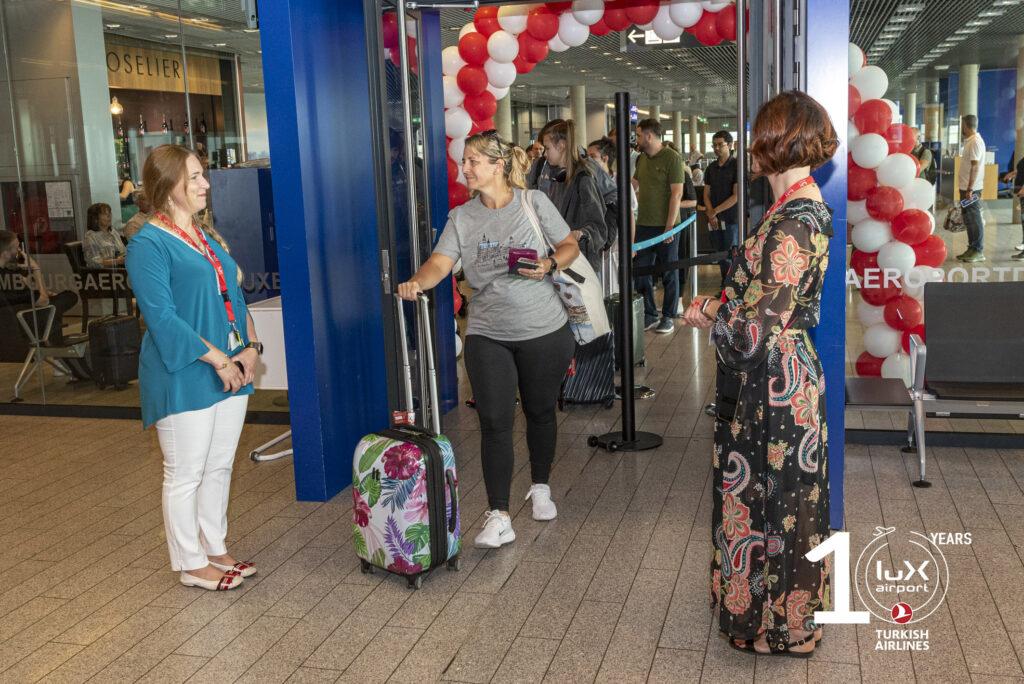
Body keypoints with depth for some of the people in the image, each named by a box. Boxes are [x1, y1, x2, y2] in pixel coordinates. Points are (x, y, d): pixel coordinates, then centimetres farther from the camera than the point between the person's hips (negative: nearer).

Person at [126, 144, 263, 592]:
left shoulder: (208, 237, 14)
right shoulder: (148, 245, -12)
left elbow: (234, 297, 16)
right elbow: (163, 318, -18)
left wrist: (250, 347, 0)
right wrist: (218, 359, -18)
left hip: (230, 372, 8)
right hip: (183, 378, -8)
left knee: (219, 467, 16)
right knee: (185, 474, 4)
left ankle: (215, 550, 30)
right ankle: (191, 564, 18)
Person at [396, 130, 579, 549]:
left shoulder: (534, 203, -4)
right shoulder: (461, 218, 2)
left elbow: (570, 245, 3)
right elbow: (440, 263, -11)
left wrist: (550, 264, -18)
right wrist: (417, 282, -32)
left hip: (544, 331, -1)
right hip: (487, 336, 1)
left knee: (540, 412, 16)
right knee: (495, 422, -5)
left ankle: (541, 488, 39)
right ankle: (498, 517, -1)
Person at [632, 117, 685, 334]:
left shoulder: (672, 158, -10)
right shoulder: (642, 159, 11)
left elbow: (677, 194, -15)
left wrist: (670, 226, -18)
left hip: (666, 226, -7)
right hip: (644, 224, 7)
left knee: (669, 274, 6)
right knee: (641, 272, 8)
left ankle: (668, 316, 16)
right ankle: (650, 315, 20)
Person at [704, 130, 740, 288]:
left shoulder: (736, 166, -5)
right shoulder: (711, 168, 12)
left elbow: (736, 196, -11)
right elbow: (707, 194, 11)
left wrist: (715, 211, -10)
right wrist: (711, 215, -5)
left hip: (731, 219, -5)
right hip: (714, 220, 5)